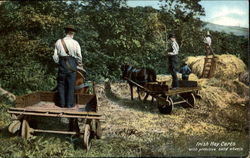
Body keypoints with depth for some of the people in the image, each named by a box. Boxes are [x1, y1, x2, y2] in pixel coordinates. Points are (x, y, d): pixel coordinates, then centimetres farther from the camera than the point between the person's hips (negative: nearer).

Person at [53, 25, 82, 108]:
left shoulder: (59, 42, 0)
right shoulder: (75, 43, -5)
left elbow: (55, 56, 0)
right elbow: (79, 56, -3)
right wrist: (78, 63, 17)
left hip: (62, 64, 2)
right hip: (72, 65, -1)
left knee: (61, 84, 11)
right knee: (71, 85, 6)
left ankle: (62, 103, 14)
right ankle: (69, 103, 9)